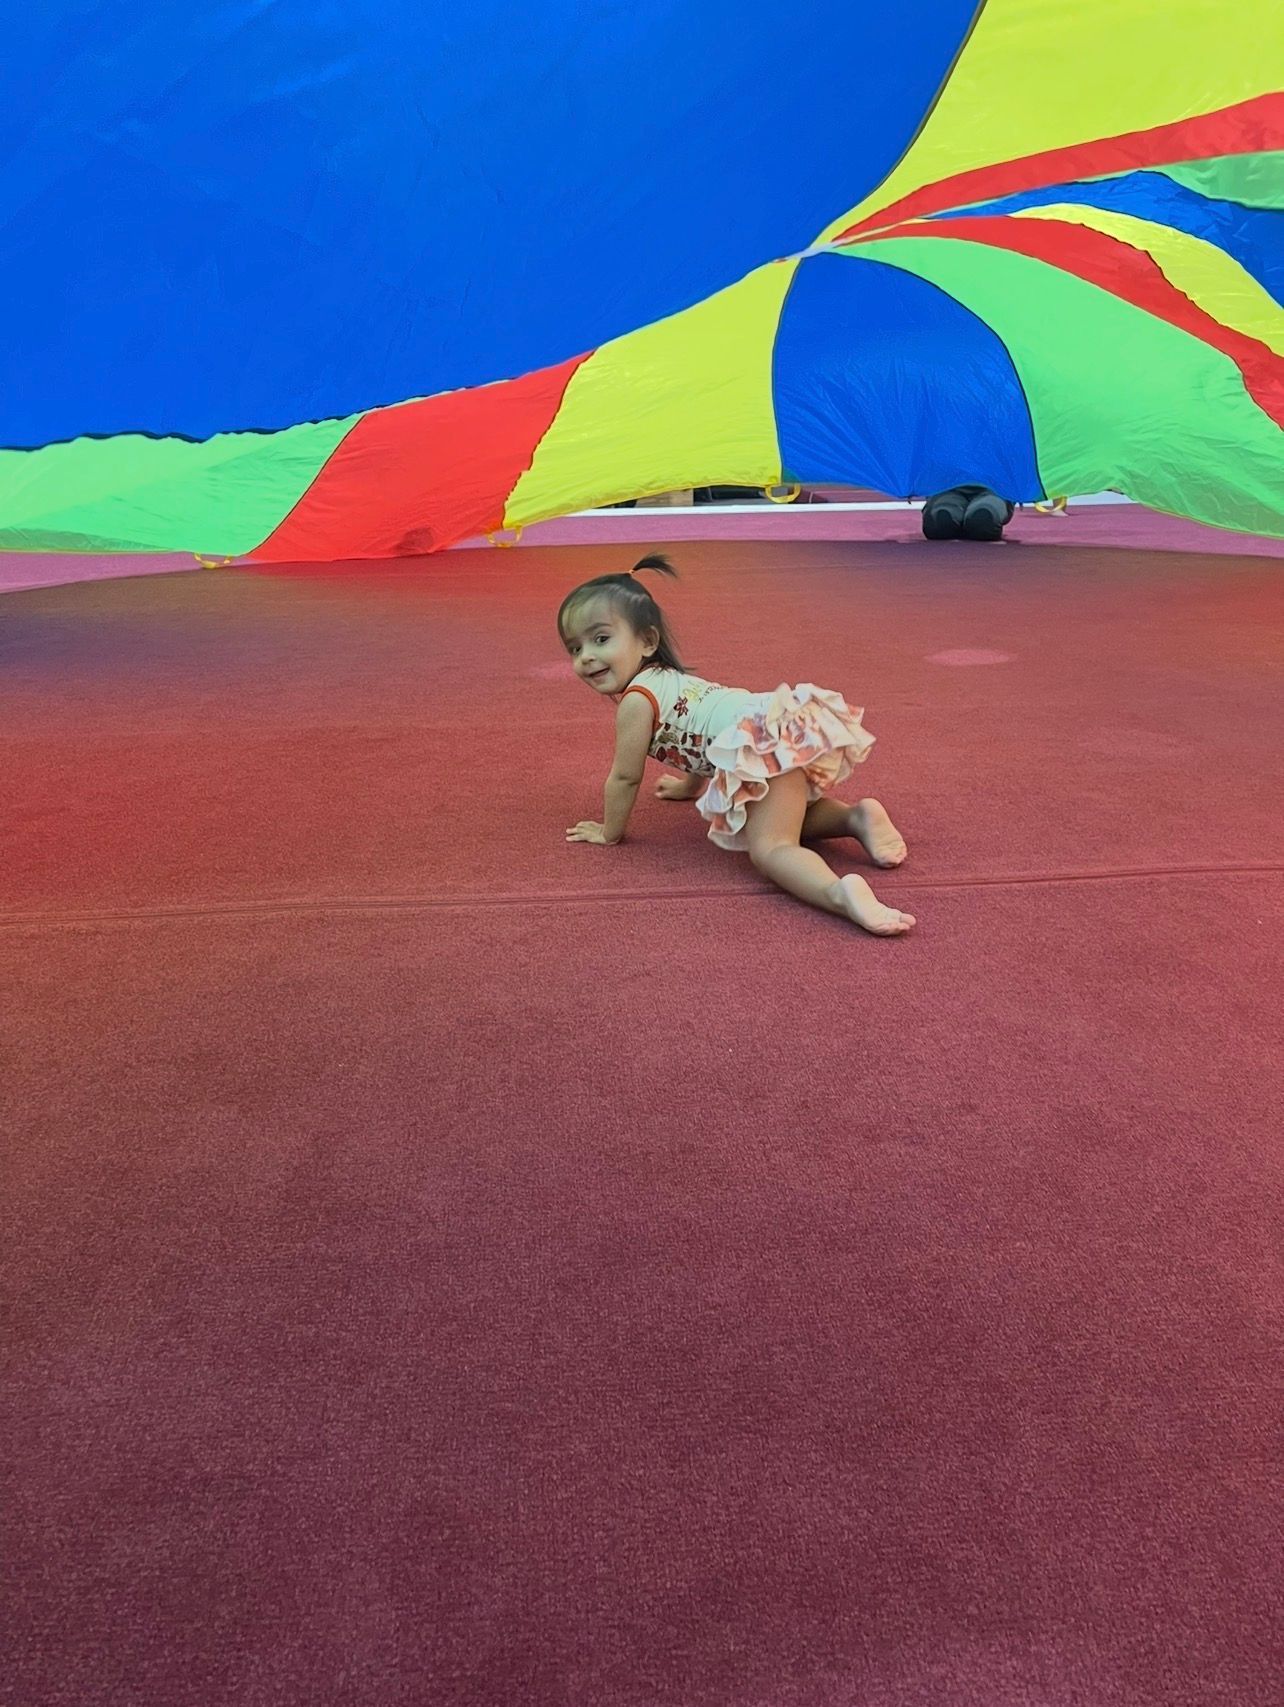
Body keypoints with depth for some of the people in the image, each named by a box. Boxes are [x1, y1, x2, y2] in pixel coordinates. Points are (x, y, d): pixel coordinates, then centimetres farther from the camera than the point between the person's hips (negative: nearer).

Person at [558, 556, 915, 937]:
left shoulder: (637, 699, 0)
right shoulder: (668, 680, 30)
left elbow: (625, 777, 5)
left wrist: (609, 832, 20)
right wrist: (689, 785, 64)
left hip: (768, 746, -10)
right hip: (796, 724, 10)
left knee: (770, 847, -22)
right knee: (792, 813, 35)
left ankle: (841, 892, -48)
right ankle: (857, 816, 11)